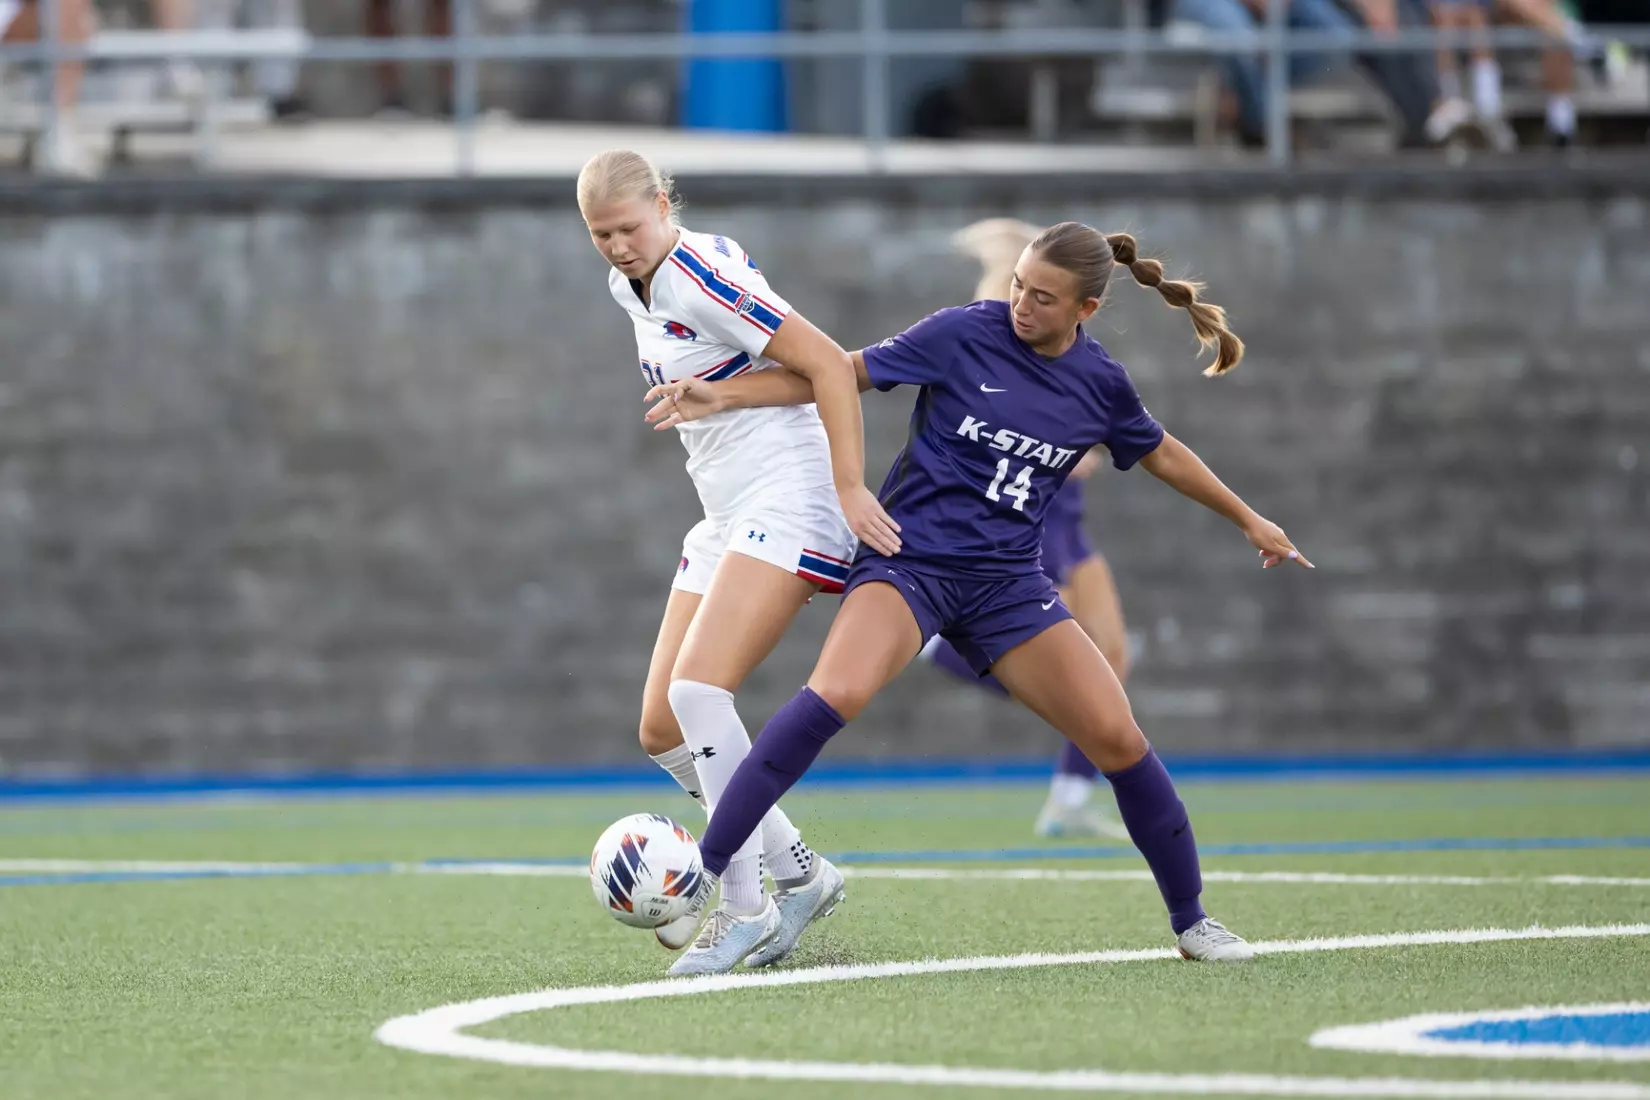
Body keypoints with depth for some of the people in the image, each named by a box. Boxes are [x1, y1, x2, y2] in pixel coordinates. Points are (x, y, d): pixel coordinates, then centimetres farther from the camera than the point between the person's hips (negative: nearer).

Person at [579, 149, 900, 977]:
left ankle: (747, 910, -18)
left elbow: (828, 363, -20)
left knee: (697, 693, -23)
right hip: (725, 518, 10)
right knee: (663, 730, 2)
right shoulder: (630, 288, 10)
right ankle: (800, 875, 15)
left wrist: (850, 486, -23)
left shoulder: (703, 280, -17)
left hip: (789, 499, -10)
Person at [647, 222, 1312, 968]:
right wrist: (726, 397, -11)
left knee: (1117, 739, -5)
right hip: (908, 561, -4)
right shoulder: (963, 336, -8)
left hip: (1006, 584, 4)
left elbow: (1161, 455, 23)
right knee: (836, 693, -31)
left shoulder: (1100, 382, 3)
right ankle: (698, 883, -28)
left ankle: (1191, 920, 16)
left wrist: (1249, 521, 32)